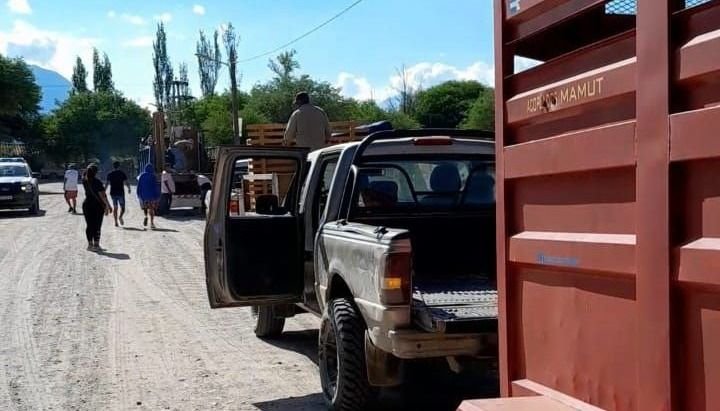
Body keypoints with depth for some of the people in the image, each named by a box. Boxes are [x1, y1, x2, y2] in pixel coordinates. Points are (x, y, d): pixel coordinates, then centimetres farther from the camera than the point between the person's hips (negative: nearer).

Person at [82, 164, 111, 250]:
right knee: (97, 226, 1)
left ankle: (90, 244, 15)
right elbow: (102, 195, -16)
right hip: (98, 205, -5)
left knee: (89, 225, 11)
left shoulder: (84, 181, 0)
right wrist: (107, 205, -13)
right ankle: (96, 245, 2)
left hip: (87, 205, 5)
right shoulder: (97, 182, -15)